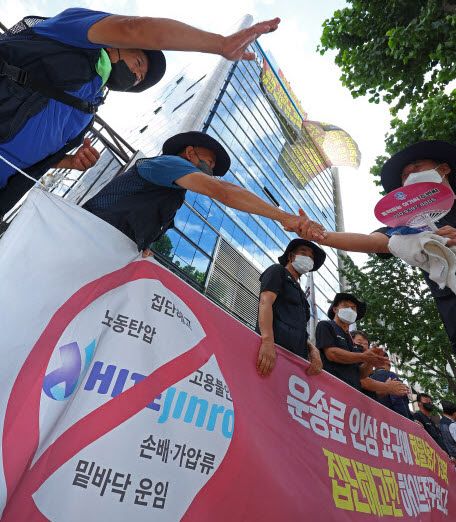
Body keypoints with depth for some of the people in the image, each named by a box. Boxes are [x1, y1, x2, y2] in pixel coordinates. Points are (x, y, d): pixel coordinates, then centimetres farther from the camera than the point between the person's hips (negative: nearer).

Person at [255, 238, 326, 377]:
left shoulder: (300, 293, 31)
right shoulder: (278, 271, 11)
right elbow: (265, 302, -8)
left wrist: (313, 350, 0)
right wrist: (267, 341, -25)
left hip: (297, 357, 7)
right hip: (276, 346, -7)